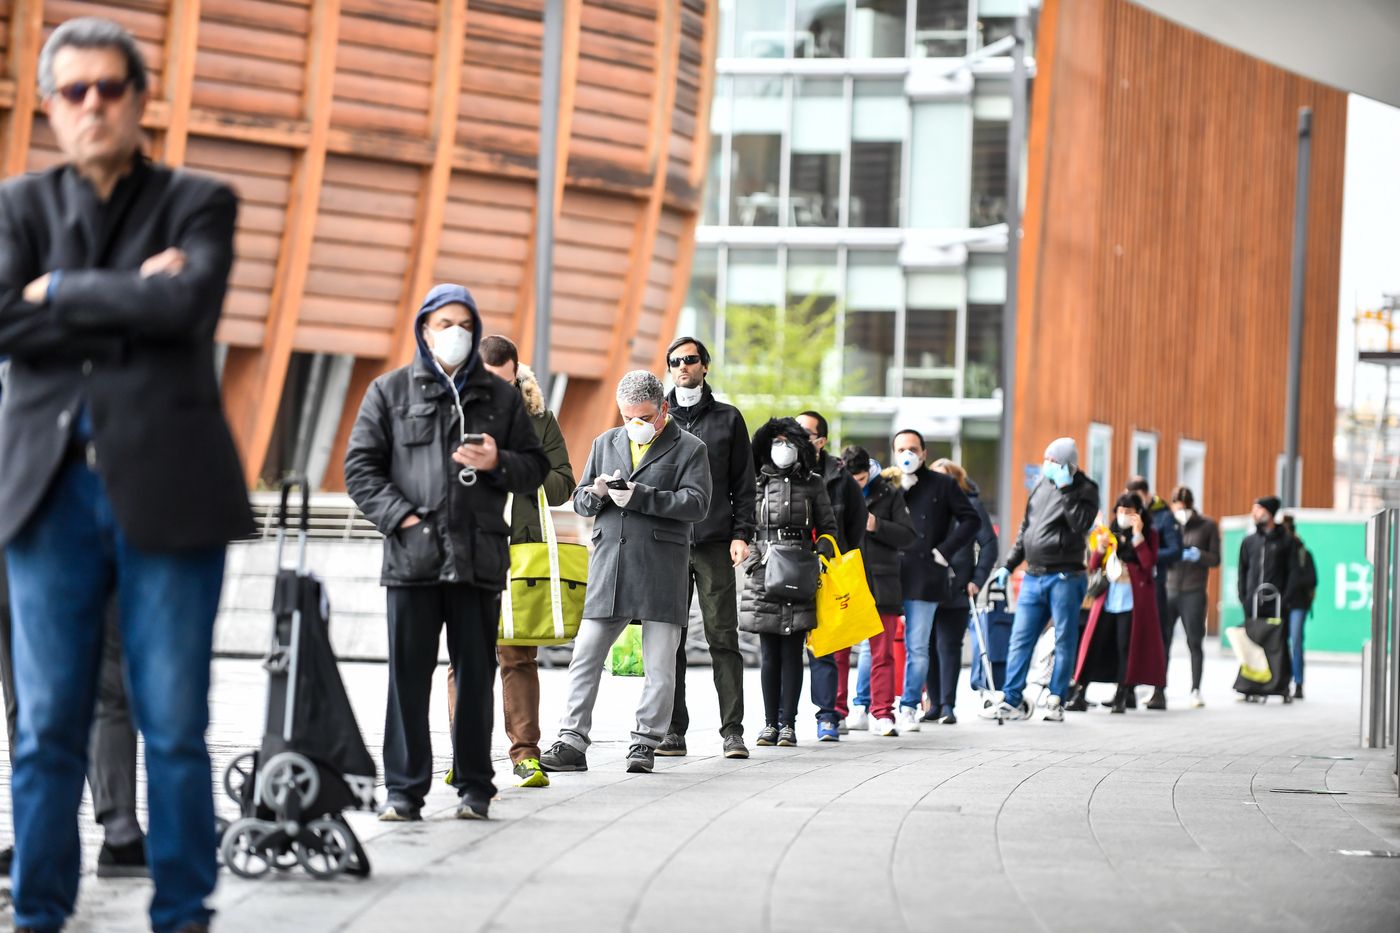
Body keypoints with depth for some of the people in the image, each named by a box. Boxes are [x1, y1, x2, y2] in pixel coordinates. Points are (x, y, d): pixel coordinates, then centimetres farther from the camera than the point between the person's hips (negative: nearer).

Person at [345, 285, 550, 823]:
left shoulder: (501, 398, 14)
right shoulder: (390, 391, 10)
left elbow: (536, 469, 16)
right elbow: (360, 466, 6)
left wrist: (498, 463, -6)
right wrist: (399, 514, -7)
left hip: (479, 557, 1)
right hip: (412, 556, -1)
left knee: (476, 676, 5)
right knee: (408, 676, -1)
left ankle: (474, 787, 14)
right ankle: (404, 790, 5)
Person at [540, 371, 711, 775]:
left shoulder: (689, 448, 4)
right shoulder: (606, 443, 18)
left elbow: (696, 503, -8)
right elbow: (580, 502, 18)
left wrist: (640, 496, -16)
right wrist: (598, 493, -6)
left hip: (661, 570, -3)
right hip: (609, 563, 3)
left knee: (659, 666, 0)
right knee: (585, 657, -2)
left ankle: (645, 742, 10)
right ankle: (572, 742, 0)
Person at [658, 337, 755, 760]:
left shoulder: (728, 419, 11)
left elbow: (744, 483, 10)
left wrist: (741, 534, -2)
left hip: (714, 542, -1)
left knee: (723, 637, -4)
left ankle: (732, 731, -4)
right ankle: (673, 731, 4)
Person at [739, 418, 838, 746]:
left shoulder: (813, 484, 11)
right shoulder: (757, 483, 11)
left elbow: (828, 528, 13)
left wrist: (821, 560, 0)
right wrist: (753, 561, 0)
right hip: (765, 573, 1)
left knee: (792, 653, -2)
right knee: (769, 654, 1)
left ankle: (788, 724, 0)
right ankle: (770, 723, 6)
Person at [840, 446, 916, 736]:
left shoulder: (889, 494, 5)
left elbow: (909, 535, 3)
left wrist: (877, 526, -10)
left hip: (880, 584, 0)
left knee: (882, 653, -1)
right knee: (836, 653, 3)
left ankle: (882, 714, 3)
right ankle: (836, 712, 11)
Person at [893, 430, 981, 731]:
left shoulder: (943, 484, 9)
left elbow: (972, 520, 7)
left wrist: (944, 551, -2)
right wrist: (899, 488, -7)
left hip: (924, 578, -1)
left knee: (917, 647, 1)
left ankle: (909, 708, 10)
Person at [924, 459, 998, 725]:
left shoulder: (971, 505, 2)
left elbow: (989, 545, 2)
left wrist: (977, 580, -5)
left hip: (955, 591, -4)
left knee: (948, 646, -6)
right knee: (928, 646, 3)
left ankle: (948, 705, -3)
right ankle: (935, 704, 11)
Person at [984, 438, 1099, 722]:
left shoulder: (1085, 490, -3)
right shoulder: (1042, 487, 16)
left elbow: (1081, 523, -22)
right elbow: (1025, 529, 24)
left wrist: (1065, 489, -20)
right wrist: (1008, 564, 22)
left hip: (1064, 577, -6)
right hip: (1033, 577, 6)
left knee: (1064, 640, -1)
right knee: (1020, 638, 2)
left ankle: (1056, 702, 5)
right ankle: (1012, 701, 4)